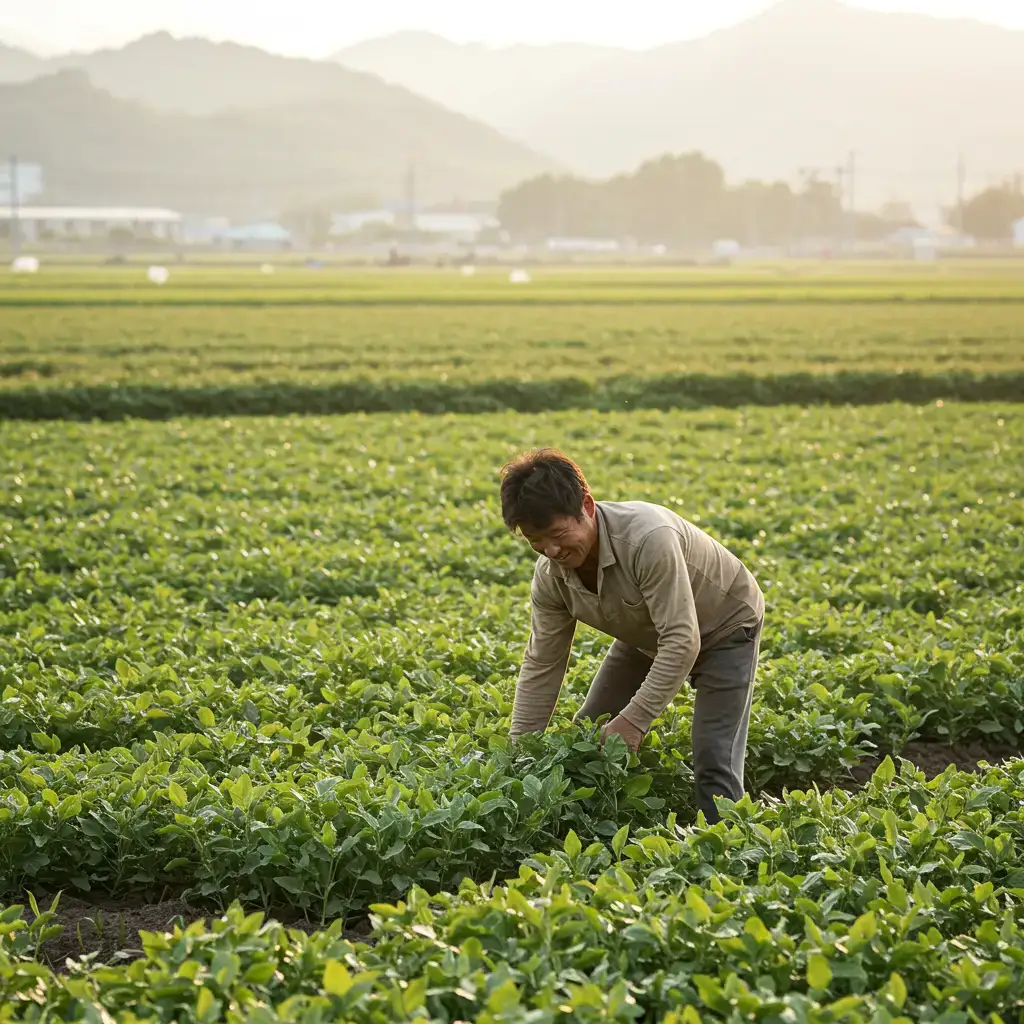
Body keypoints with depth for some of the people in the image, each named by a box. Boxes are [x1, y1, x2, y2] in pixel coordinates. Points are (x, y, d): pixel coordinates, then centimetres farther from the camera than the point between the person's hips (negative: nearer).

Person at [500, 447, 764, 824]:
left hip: (724, 626, -7)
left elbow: (682, 642, -39)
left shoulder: (648, 539, -42)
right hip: (647, 635, 7)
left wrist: (634, 719, -39)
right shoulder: (550, 575, -19)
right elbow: (541, 665, -11)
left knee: (713, 761, -17)